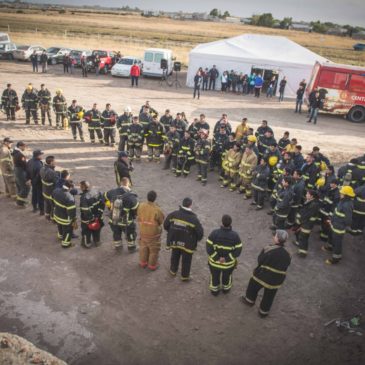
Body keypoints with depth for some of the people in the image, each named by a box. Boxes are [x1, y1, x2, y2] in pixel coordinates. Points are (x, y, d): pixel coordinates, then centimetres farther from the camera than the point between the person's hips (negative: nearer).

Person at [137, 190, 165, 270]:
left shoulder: (141, 206, -17)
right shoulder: (157, 210, -29)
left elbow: (138, 217, -1)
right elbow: (161, 221, -14)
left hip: (143, 231, 4)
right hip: (154, 233, -4)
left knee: (143, 247, 25)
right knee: (153, 249, 17)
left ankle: (143, 263, 42)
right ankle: (152, 265, 33)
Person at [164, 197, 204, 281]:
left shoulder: (173, 214, -13)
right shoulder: (194, 219, -22)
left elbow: (166, 225, -2)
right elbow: (200, 232, -18)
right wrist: (196, 239, 3)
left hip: (174, 241, 3)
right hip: (187, 244, -3)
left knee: (175, 256, 27)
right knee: (186, 260, 18)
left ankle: (173, 271, 48)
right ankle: (185, 276, 34)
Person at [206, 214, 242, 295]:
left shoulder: (214, 233, -24)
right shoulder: (235, 235, -21)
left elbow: (209, 248, -23)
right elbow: (238, 251, -20)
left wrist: (217, 258, -18)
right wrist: (226, 258, -19)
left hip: (214, 261, 0)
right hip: (229, 263, 0)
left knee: (215, 276, 28)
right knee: (227, 276, 31)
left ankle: (214, 290, 49)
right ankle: (226, 288, 55)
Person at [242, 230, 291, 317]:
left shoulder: (268, 249, -23)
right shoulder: (287, 255, -8)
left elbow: (259, 260, -13)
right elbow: (285, 267, 4)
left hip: (262, 276, -3)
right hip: (276, 280, 3)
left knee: (253, 286, 27)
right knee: (269, 297, 22)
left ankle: (249, 300, 46)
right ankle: (264, 312, 37)